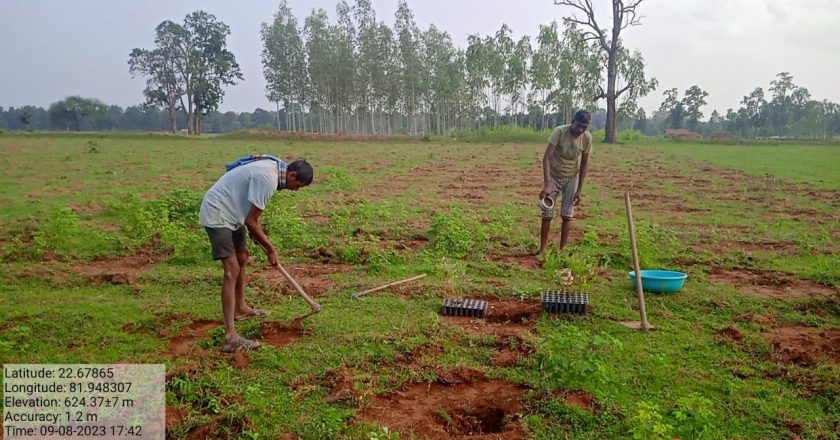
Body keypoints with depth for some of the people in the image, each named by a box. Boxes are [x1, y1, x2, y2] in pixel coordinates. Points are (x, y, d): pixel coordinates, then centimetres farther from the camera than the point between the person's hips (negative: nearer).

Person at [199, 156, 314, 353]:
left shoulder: (271, 167, 4)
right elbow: (251, 221, -21)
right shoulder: (267, 179, -26)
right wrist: (270, 249, -11)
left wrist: (256, 233, 9)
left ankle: (240, 308, 41)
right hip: (217, 214, -11)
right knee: (232, 269, -17)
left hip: (230, 212, 11)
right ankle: (230, 337, -20)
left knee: (242, 257, 22)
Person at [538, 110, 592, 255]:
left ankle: (562, 249, 10)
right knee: (547, 213, -2)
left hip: (572, 178, 2)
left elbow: (584, 163, -4)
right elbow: (546, 157, -30)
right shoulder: (559, 131, -25)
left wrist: (579, 189, -6)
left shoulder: (587, 138, -15)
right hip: (554, 176, -2)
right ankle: (542, 249, 8)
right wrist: (546, 185, -39)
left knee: (567, 215, 0)